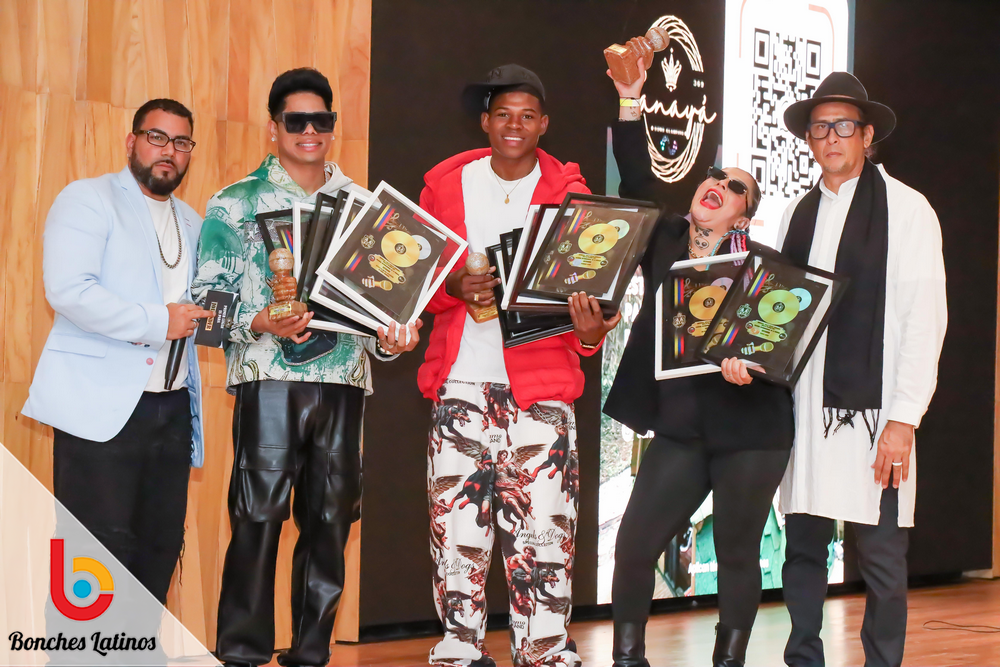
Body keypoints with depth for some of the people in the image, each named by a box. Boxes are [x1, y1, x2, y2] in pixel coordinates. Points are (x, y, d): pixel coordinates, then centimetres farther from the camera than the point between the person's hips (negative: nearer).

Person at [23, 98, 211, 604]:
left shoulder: (192, 223, 22)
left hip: (172, 406, 7)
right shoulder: (88, 199, -1)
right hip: (102, 406, -7)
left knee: (161, 547, 6)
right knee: (102, 552, -10)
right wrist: (156, 322, -16)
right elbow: (68, 290, -15)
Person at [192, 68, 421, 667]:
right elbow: (209, 295, 0)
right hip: (270, 376, -4)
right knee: (259, 514, -8)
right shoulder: (237, 204, 6)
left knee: (332, 517, 4)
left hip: (344, 377, 4)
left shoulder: (361, 205, 17)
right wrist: (261, 322, -17)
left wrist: (389, 339, -2)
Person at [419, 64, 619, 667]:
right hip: (460, 383, 1)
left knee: (544, 528, -7)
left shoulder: (569, 193, 6)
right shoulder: (446, 185, 9)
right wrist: (454, 286, -13)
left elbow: (590, 283, 5)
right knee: (456, 527, 1)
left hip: (540, 386, -1)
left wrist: (590, 332, -17)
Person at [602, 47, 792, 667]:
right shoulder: (664, 243, 6)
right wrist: (630, 103, -10)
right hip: (679, 430, 3)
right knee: (634, 547, -4)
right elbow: (640, 183, -4)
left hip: (751, 432, -3)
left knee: (737, 555, 5)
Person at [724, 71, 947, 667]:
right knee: (803, 548, 9)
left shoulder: (907, 209, -1)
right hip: (805, 407, 5)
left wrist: (904, 420, -12)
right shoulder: (799, 215, 15)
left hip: (874, 410, -5)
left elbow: (924, 319, -6)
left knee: (882, 559, -2)